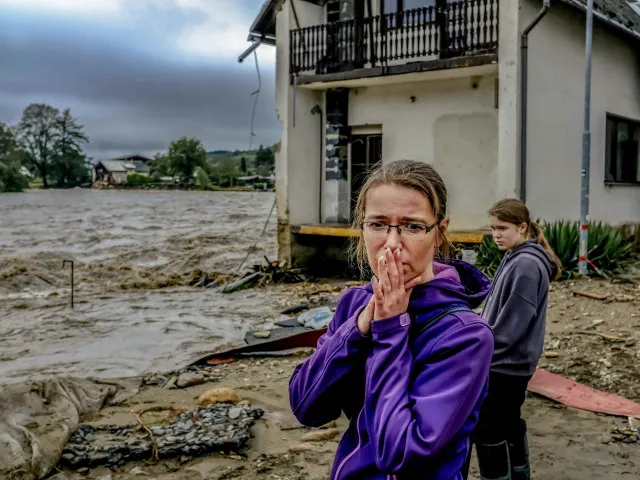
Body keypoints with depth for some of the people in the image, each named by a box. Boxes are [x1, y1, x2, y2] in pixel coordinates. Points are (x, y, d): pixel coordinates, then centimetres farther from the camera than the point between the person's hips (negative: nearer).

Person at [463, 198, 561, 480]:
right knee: (509, 425, 18)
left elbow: (513, 322, -22)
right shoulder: (514, 259, 10)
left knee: (487, 430, -1)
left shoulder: (527, 265, -19)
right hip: (510, 361, 9)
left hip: (506, 362, -9)